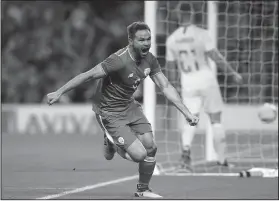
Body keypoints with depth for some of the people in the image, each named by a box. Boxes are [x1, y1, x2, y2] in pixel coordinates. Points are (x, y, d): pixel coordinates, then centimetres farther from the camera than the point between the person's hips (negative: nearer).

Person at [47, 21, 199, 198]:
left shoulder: (150, 59, -5)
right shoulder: (120, 60, -28)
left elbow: (166, 87, 0)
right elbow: (88, 75, -24)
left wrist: (187, 113, -6)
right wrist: (59, 93, -23)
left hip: (129, 106, 7)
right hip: (110, 112, -7)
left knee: (150, 147, -2)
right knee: (139, 154, -14)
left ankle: (143, 189, 22)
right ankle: (112, 144, 19)